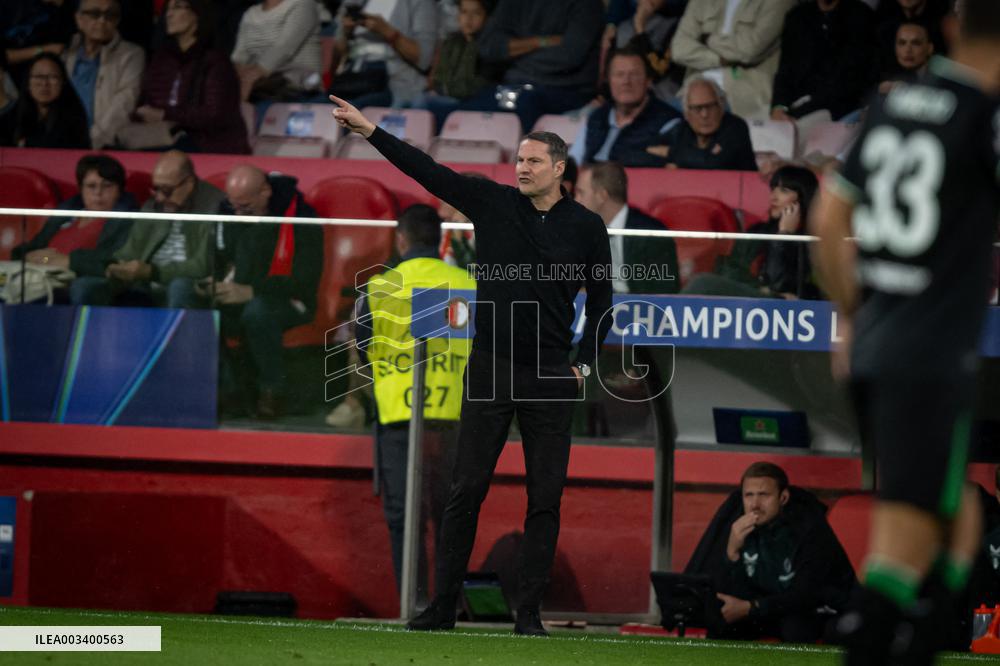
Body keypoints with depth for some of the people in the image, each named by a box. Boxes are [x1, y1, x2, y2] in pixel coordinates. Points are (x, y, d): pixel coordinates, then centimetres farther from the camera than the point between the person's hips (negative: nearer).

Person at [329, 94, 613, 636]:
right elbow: (427, 171, 0)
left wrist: (584, 363, 3)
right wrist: (370, 132, -6)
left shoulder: (585, 226, 2)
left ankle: (529, 612, 6)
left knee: (545, 498, 0)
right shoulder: (494, 204, 3)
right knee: (466, 490, 1)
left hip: (550, 377, 0)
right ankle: (442, 607, 5)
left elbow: (601, 297, 11)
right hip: (489, 367, 0)